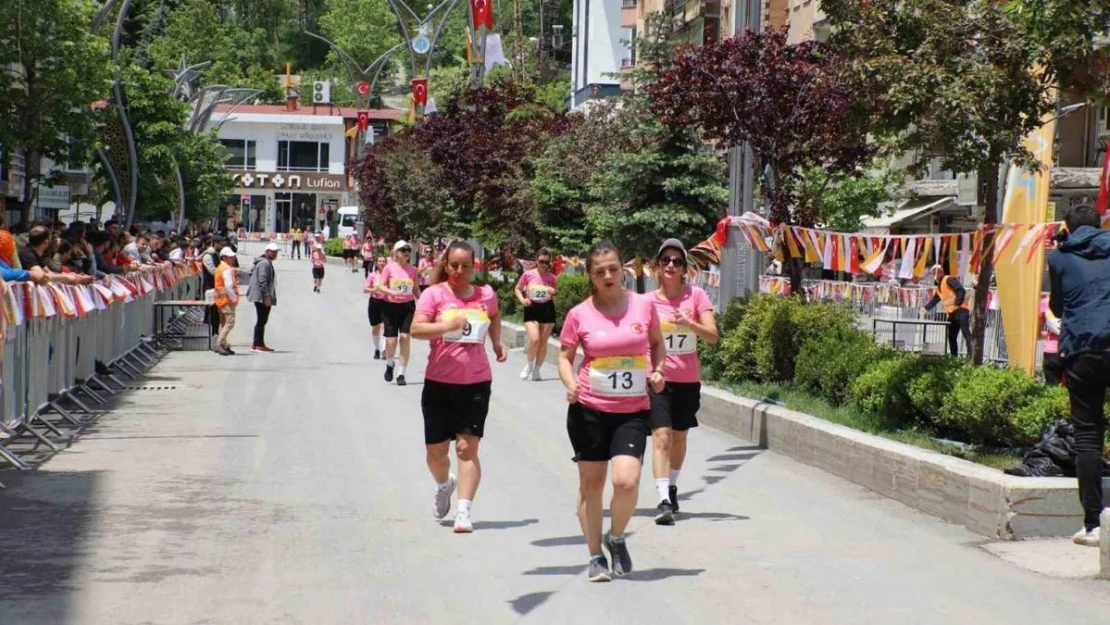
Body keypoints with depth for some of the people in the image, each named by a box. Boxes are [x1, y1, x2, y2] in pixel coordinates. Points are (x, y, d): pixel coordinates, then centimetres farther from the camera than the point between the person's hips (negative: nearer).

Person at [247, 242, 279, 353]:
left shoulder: (267, 263, 20)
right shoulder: (265, 263, -14)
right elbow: (262, 281, -21)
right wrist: (267, 297, -23)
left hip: (262, 298, 11)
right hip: (262, 297, -11)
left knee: (261, 321, 13)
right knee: (261, 321, -8)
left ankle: (257, 344, 18)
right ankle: (258, 345, -6)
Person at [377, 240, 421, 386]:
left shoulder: (412, 269, 5)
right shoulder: (389, 267, -4)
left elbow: (416, 289, 13)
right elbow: (380, 286, -8)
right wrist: (392, 292, -26)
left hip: (408, 306, 2)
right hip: (391, 306, -2)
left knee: (405, 337, -10)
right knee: (391, 340, -3)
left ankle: (401, 374, -1)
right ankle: (389, 365, 30)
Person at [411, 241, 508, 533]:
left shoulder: (486, 295, 5)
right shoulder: (434, 293, -4)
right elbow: (416, 329, -17)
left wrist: (496, 343, 19)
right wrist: (447, 326, -31)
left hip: (476, 382, 0)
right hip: (439, 382, 0)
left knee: (468, 447, -9)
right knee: (436, 449, 10)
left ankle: (463, 511, -9)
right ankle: (444, 484, 42)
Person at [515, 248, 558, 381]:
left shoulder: (551, 277, 1)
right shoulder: (528, 274, -4)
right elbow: (518, 289, 9)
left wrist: (553, 293, -10)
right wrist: (522, 300, -9)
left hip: (547, 309, 2)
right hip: (532, 308, -2)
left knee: (543, 342, 4)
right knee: (534, 339, -18)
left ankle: (536, 370, 18)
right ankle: (529, 365, 7)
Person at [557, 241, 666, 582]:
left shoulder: (644, 305, 0)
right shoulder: (579, 314, -4)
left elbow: (657, 343, 16)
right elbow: (565, 356, 5)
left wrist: (657, 371, -2)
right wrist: (570, 384, -14)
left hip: (633, 410, 0)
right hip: (589, 409, 0)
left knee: (626, 480, -16)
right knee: (591, 484, 8)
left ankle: (616, 538, 14)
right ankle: (595, 557, 24)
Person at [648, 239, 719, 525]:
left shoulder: (696, 295, -3)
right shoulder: (648, 301, -2)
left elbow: (713, 335, -11)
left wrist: (689, 324, -27)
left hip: (688, 380, 1)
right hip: (658, 378, -1)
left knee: (679, 437, 15)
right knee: (661, 436, -14)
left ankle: (672, 488, 35)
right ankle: (664, 500, -20)